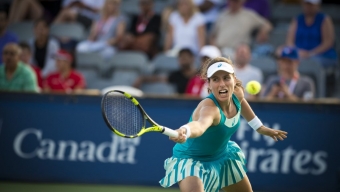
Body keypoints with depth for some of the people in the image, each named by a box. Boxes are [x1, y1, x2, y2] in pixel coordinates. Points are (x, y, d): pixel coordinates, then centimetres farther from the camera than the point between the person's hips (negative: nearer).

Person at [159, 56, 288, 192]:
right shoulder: (209, 107, -39)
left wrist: (260, 128, 19)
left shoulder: (237, 93, -17)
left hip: (222, 155, 8)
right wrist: (184, 131, -86)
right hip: (191, 160, -8)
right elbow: (200, 124, -64)